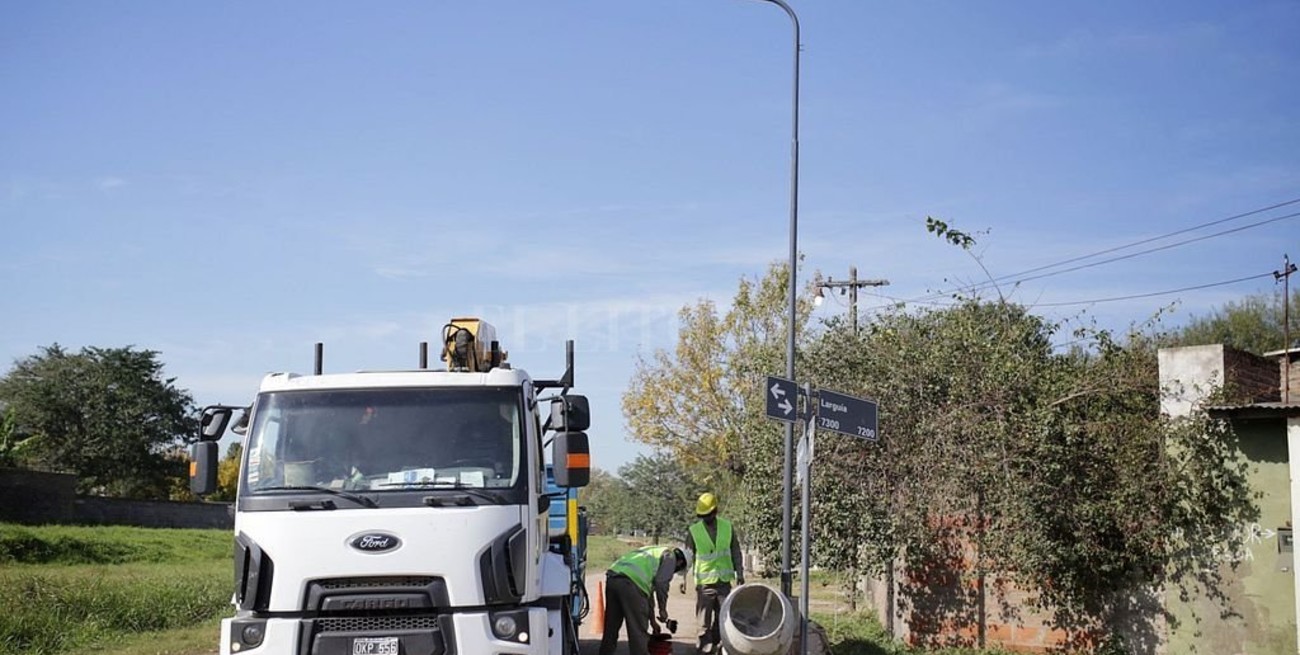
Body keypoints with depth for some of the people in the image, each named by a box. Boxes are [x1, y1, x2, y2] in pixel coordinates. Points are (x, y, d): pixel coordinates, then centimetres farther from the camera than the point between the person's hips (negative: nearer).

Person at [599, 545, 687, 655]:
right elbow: (661, 582, -4)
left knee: (610, 629, 18)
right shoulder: (670, 556, 13)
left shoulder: (654, 552, 37)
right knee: (638, 631, -3)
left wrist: (652, 619, 41)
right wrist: (662, 609, 6)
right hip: (630, 583, -8)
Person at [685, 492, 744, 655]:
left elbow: (735, 552, 9)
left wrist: (740, 574, 4)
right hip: (704, 582, -3)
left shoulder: (727, 527, 5)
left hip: (724, 581, 3)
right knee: (704, 620, -5)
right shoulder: (694, 531, -2)